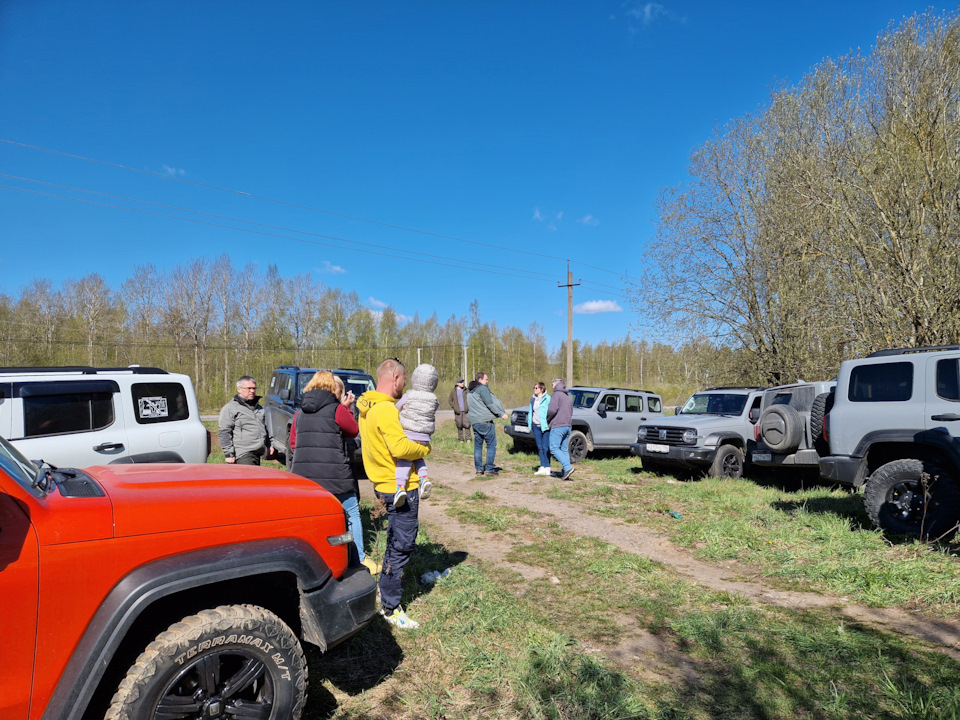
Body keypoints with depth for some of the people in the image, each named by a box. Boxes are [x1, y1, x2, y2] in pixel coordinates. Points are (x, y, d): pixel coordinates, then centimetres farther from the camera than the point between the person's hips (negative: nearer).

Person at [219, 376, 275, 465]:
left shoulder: (259, 407, 21)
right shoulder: (230, 408, -2)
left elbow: (265, 427, 31)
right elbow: (224, 433, -6)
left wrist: (269, 445, 23)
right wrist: (229, 453, -12)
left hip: (257, 453, 8)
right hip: (243, 455, -7)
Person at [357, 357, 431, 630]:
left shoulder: (368, 407, 9)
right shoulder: (386, 409, -23)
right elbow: (400, 448, -31)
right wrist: (425, 448, -14)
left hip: (386, 484, 10)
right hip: (400, 486, -10)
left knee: (396, 541, 24)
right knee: (401, 545, 1)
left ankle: (386, 591, 38)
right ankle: (391, 608, 11)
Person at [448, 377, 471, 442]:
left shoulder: (466, 390, 6)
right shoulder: (453, 391, 2)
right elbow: (449, 400, 9)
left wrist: (468, 406, 5)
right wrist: (454, 407, -1)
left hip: (466, 411, 1)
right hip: (458, 411, -1)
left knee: (467, 424, -9)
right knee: (459, 426, 2)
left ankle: (468, 438, 0)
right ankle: (461, 439, 11)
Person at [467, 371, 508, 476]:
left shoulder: (469, 393, 17)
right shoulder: (482, 388, -9)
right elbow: (490, 404, -15)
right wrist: (501, 413, -11)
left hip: (474, 421, 8)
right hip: (486, 421, -7)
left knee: (477, 446, 11)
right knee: (491, 445, 0)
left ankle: (479, 469, 11)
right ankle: (489, 468, -1)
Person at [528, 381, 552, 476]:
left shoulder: (547, 399, -7)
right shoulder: (533, 400, 14)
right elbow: (531, 412, 21)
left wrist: (549, 424, -14)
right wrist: (529, 424, 15)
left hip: (545, 426, -6)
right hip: (536, 426, 6)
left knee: (546, 447, -6)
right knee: (540, 447, 9)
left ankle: (547, 468, 2)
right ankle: (542, 467, 14)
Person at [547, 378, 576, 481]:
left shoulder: (557, 395, -6)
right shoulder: (568, 397, 21)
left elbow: (552, 410, -16)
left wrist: (547, 419, -1)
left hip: (558, 426, -8)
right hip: (568, 426, 8)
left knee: (554, 448, -8)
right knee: (564, 449, 9)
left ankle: (568, 467, -20)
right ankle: (564, 473, 5)